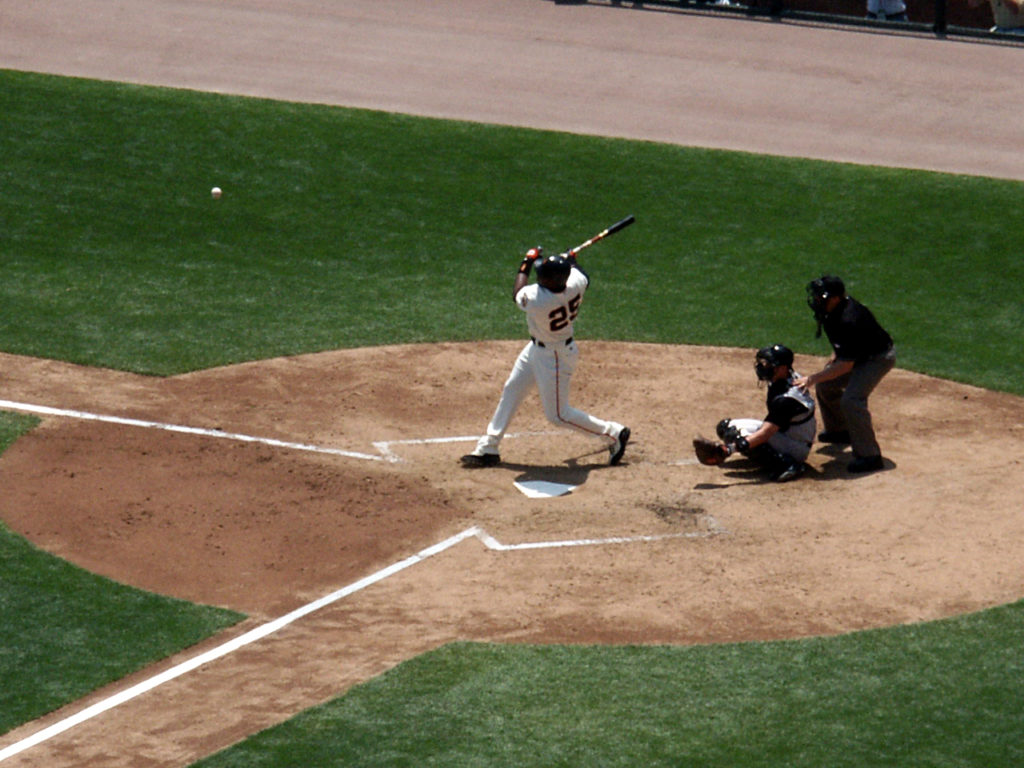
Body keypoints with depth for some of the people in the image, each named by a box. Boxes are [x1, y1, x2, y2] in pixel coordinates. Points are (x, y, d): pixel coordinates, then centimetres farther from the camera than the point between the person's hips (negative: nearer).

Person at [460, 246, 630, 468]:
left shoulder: (536, 298, -38)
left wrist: (526, 263, 0)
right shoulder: (576, 282, -20)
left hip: (554, 357, -9)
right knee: (511, 391, 17)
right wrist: (571, 261, 26)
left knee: (558, 414, 6)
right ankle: (488, 448, 27)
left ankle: (613, 433, 18)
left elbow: (517, 294, -12)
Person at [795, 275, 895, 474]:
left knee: (851, 400, -26)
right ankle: (839, 430, 38)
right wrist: (835, 358, 8)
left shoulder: (848, 321, -36)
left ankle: (869, 456, -20)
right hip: (859, 355, 10)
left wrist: (813, 378, -33)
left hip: (879, 358, -10)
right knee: (825, 384, 17)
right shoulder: (834, 310, -7)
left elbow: (846, 365, -34)